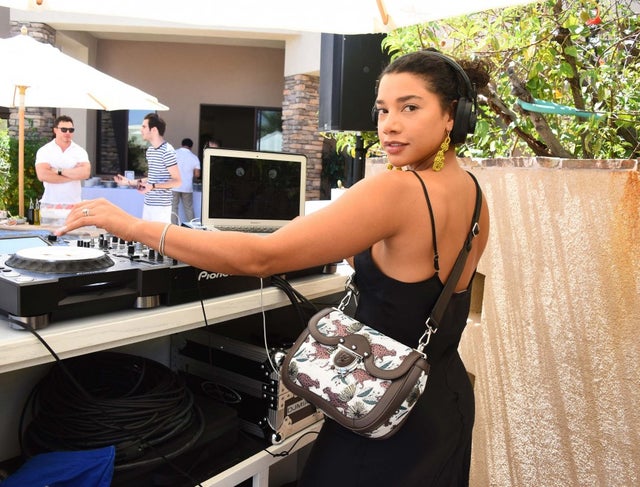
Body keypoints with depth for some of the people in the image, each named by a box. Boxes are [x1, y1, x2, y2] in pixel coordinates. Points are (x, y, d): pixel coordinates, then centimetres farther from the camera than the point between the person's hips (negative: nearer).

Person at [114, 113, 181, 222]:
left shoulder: (167, 151, -14)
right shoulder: (150, 150, 15)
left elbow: (177, 181, -15)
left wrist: (153, 186, -24)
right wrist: (129, 182, 20)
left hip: (161, 205, -8)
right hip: (148, 204, 9)